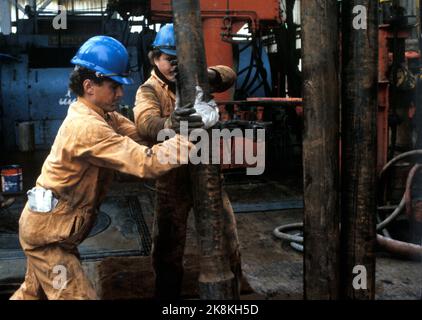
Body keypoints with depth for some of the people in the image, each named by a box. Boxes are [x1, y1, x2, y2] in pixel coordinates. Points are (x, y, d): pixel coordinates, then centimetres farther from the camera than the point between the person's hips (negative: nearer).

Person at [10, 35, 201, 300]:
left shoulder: (101, 113, 3)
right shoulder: (87, 126, -28)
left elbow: (139, 133, -4)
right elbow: (145, 162, -34)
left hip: (47, 223, 10)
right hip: (47, 231, -10)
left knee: (35, 292, 26)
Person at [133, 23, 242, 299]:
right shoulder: (149, 91, -5)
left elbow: (229, 76, -10)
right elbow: (145, 122, -27)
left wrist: (208, 75, -32)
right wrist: (170, 125, -50)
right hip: (173, 179, -3)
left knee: (228, 242, 11)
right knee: (168, 248, 9)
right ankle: (167, 294, 30)